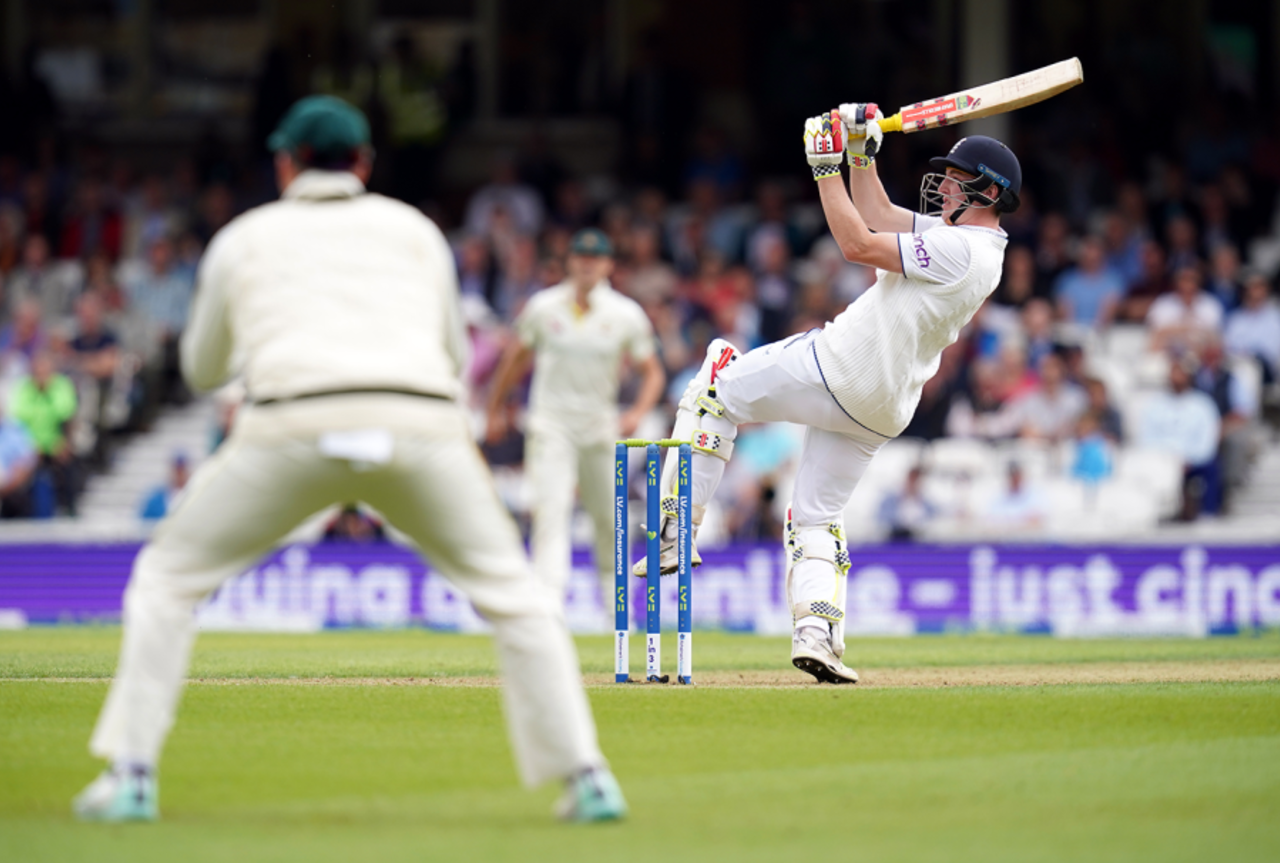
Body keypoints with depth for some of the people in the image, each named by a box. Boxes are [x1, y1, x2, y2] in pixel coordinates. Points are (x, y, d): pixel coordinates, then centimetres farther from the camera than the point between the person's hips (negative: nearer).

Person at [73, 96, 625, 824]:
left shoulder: (245, 237, 24)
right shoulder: (414, 230, 26)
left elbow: (202, 371, 35)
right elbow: (453, 359, 32)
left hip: (292, 428, -1)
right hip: (422, 428, 1)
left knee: (168, 576, 17)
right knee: (513, 592, 16)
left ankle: (132, 776, 6)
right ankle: (586, 779, 5)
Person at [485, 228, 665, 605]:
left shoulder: (627, 315, -4)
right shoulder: (544, 308, -3)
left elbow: (653, 372, 2)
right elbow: (516, 358, 11)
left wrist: (637, 412, -15)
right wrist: (494, 410, 15)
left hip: (601, 429, 2)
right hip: (551, 426, -2)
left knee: (610, 518, 10)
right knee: (552, 507, -19)